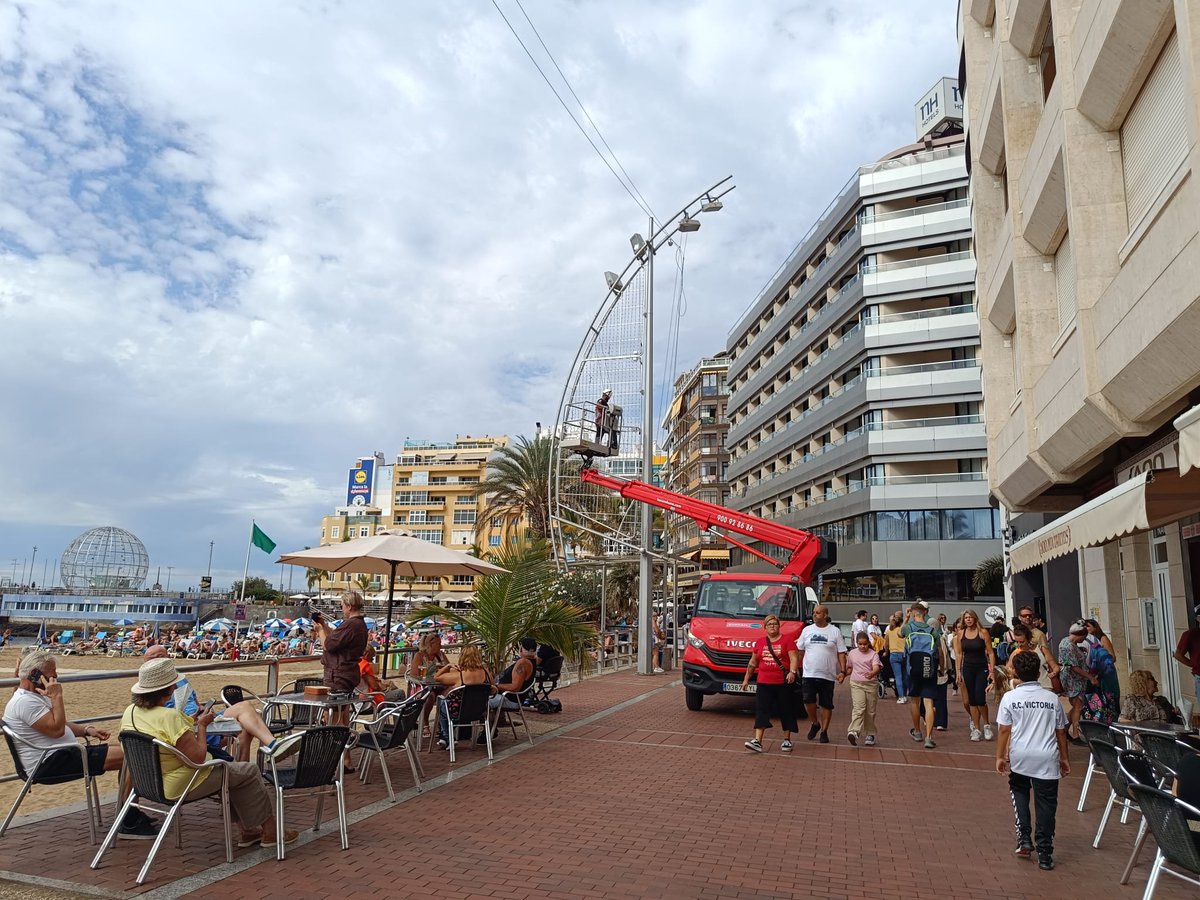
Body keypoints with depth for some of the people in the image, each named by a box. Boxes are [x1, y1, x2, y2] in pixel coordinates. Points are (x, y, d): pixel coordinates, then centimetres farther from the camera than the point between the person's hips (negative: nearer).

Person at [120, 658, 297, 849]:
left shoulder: (130, 711, -3)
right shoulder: (169, 716, -31)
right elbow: (198, 756, -27)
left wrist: (192, 721, 8)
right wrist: (202, 725, -14)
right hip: (182, 786, -10)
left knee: (232, 771, 23)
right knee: (249, 772, 5)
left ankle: (249, 831, 27)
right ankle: (270, 831, 17)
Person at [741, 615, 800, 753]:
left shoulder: (787, 641, 1)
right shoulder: (760, 642, 12)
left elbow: (794, 658, -8)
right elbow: (752, 663, 18)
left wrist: (792, 671, -26)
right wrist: (746, 679, 18)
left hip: (783, 683, -2)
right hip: (764, 683, 3)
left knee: (786, 711, 7)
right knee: (761, 710, -6)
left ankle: (787, 740, 20)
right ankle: (757, 741, -10)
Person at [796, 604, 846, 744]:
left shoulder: (835, 631, 1)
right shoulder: (807, 630, 8)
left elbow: (841, 653, 1)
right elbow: (800, 651, 11)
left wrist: (842, 671, -9)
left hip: (828, 675, -1)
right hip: (809, 674, 1)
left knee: (826, 705, 5)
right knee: (808, 700, -12)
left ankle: (824, 731, 17)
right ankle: (815, 723, 12)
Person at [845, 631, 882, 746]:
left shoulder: (873, 654, -3)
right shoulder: (852, 653, 8)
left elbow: (877, 667, -20)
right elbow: (849, 667, 23)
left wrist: (872, 673, -40)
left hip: (871, 684, -1)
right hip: (856, 684, 1)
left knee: (870, 711, 7)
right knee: (858, 708, -16)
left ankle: (870, 734, 21)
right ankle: (854, 732, -30)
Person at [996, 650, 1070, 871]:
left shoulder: (1010, 697, -4)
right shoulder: (1052, 699, 2)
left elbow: (1004, 730, -3)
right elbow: (1061, 732, 8)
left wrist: (1000, 756, 7)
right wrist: (1064, 758, 21)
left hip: (1019, 757, 0)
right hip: (1047, 760, 1)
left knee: (1019, 792, 23)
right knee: (1046, 803, 7)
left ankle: (1024, 839, 11)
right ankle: (1044, 855, 10)